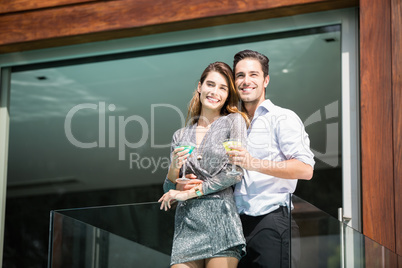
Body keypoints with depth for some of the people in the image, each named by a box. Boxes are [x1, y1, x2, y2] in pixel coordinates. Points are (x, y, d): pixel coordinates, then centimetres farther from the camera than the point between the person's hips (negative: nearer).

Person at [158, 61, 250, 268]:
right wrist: (174, 169, -3)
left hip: (220, 219, -3)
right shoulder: (180, 136, 17)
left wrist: (191, 192, -5)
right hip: (186, 224, 3)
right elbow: (169, 192, 18)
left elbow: (237, 172, -6)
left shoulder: (234, 121, 6)